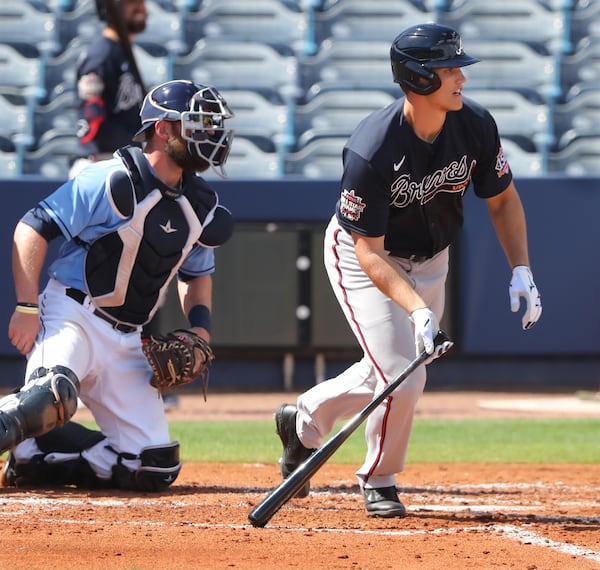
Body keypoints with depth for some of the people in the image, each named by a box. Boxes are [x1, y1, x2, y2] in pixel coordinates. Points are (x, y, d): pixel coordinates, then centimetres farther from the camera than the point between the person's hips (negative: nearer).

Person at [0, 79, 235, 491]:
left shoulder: (202, 207, 9)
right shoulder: (115, 181, -13)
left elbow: (197, 273, 26)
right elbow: (33, 228, -14)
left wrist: (200, 326, 7)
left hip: (126, 342, 7)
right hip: (71, 314, -7)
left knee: (156, 468, -3)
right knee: (54, 394, -41)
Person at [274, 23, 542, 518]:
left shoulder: (476, 125, -19)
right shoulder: (371, 151, -35)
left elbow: (502, 199, -2)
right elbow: (370, 252, -29)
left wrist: (521, 269, -14)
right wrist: (417, 310, -41)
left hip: (430, 259, 6)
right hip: (363, 257, -6)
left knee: (391, 373, 14)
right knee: (402, 378, -14)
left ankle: (304, 420, 40)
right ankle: (379, 481, 12)